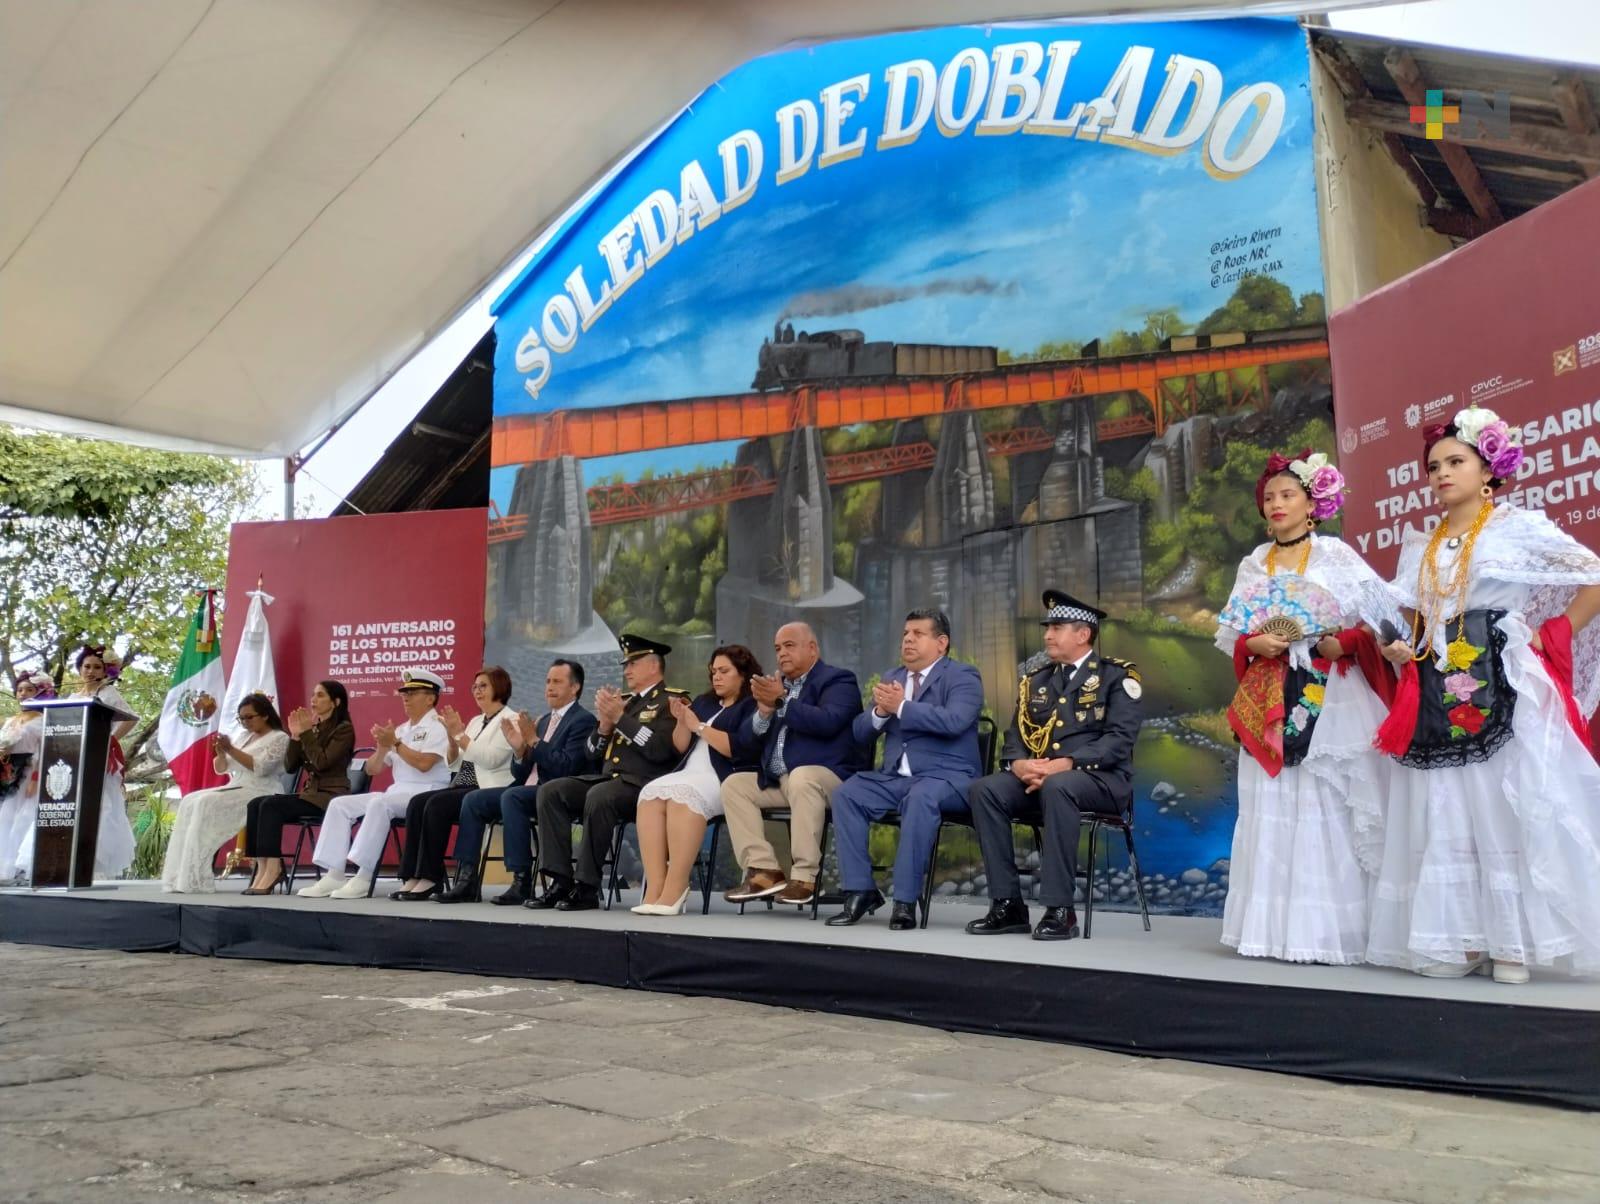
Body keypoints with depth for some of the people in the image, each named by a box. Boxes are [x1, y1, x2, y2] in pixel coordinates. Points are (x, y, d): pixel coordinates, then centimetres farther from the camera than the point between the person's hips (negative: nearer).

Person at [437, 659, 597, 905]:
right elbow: (521, 775, 16)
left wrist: (534, 741, -18)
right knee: (473, 800, -4)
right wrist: (519, 749, -3)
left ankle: (522, 882, -28)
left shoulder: (583, 721, -5)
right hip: (529, 790, 9)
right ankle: (467, 880, -5)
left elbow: (566, 768, -19)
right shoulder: (543, 721, 19)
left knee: (511, 797, -32)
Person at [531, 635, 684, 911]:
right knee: (550, 792, -12)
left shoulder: (672, 701, 0)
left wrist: (620, 718, -13)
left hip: (643, 785, -7)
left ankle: (586, 887, -24)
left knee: (599, 796, -35)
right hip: (608, 778, 8)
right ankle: (560, 881, -14)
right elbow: (593, 751, 19)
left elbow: (661, 749, -17)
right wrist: (604, 725, -1)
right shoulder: (624, 700, 22)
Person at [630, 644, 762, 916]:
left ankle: (674, 891, -35)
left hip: (726, 779, -6)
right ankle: (655, 888, -32)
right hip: (690, 775, 7)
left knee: (682, 795, -35)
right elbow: (681, 747, 23)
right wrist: (682, 722, 4)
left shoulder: (752, 706, 3)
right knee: (651, 794, -24)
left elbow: (740, 749, -12)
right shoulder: (703, 702, 25)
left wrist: (699, 726, -5)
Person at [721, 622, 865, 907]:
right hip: (777, 781, 8)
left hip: (828, 776, -8)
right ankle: (764, 871, -14)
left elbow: (828, 722, -21)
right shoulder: (777, 685, 20)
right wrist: (764, 710, -6)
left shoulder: (837, 680, -1)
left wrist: (782, 702, -21)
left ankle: (804, 877, -32)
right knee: (733, 784, -6)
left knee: (801, 778, -36)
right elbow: (747, 738, 14)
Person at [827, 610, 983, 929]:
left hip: (946, 778, -6)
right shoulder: (891, 678, 18)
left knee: (921, 798, -37)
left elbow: (954, 721, -22)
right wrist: (880, 711, -7)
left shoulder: (963, 676, -1)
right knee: (845, 794, -19)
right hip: (895, 777, 6)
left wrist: (901, 707, -19)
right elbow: (861, 733, 15)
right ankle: (860, 890, -12)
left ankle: (906, 900, -30)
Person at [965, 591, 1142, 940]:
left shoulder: (1116, 675, 0)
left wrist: (1065, 764, -23)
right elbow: (1016, 733, 12)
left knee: (1057, 787, -38)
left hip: (1101, 778, -5)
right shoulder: (1036, 678, 17)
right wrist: (1019, 763, -12)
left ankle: (1060, 909, -30)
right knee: (983, 789, -22)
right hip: (1037, 779, 5)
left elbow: (1120, 739, -12)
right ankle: (1007, 904, -18)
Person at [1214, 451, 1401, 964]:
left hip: (1331, 700, -4)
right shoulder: (1253, 564, 13)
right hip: (1270, 705, 4)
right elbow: (1228, 633, 12)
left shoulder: (1337, 556, 2)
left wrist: (1342, 644, -17)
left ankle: (1332, 930, 2)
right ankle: (1275, 926, 7)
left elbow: (1383, 619, -2)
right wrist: (1255, 644, -7)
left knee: (1329, 810, -5)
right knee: (1272, 810, 2)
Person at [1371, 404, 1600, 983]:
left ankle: (1512, 941, 3)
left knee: (1510, 810, -4)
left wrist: (1553, 635, -6)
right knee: (1447, 815, 3)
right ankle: (1461, 939, 9)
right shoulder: (1420, 547, 15)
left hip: (1504, 688, -5)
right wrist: (1402, 649, 0)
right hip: (1439, 695, 5)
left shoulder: (1519, 526, 1)